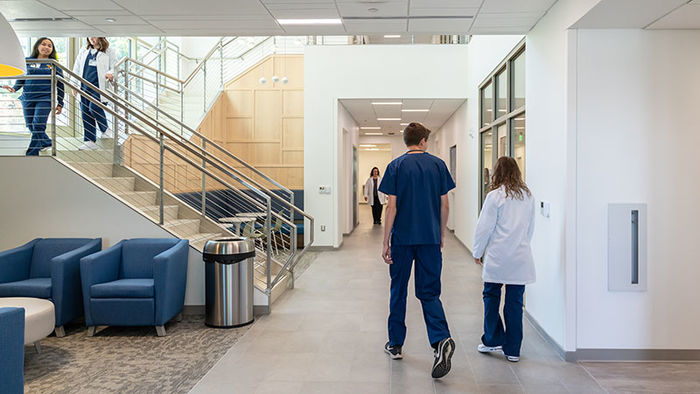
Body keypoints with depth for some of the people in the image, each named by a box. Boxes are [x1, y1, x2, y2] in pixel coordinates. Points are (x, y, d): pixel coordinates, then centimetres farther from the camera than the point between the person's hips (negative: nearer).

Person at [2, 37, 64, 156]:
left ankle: (31, 154, -8)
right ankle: (46, 142, 33)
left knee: (38, 126, -13)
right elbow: (21, 78, 16)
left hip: (45, 99, -4)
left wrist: (60, 104, 3)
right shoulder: (28, 61, 10)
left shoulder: (54, 64, 5)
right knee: (30, 125, 8)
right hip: (28, 98, 4)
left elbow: (60, 85, 7)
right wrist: (14, 88, -4)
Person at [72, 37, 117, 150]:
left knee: (94, 107, -23)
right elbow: (77, 67, 22)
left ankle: (105, 130, 3)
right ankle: (89, 141, 7)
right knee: (85, 112, 2)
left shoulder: (108, 51, 5)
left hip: (99, 86, -5)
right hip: (84, 87, 5)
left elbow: (115, 67, 4)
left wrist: (110, 74, -19)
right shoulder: (84, 50, 18)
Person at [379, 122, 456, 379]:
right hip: (430, 239, 2)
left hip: (402, 238, -1)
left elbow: (392, 207, -7)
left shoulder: (396, 166, -3)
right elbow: (444, 206, 4)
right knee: (429, 293, 5)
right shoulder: (438, 165, 3)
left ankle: (395, 344, 23)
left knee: (398, 292, 12)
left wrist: (386, 242, -3)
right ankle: (441, 340, -17)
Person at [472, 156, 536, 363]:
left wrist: (477, 252, 5)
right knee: (515, 302, 7)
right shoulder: (528, 196, 6)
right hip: (521, 258, 4)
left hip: (497, 257, -4)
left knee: (491, 297, 12)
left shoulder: (495, 196, -8)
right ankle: (513, 349, 12)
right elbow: (530, 228, 14)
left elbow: (484, 228, -6)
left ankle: (493, 340, 15)